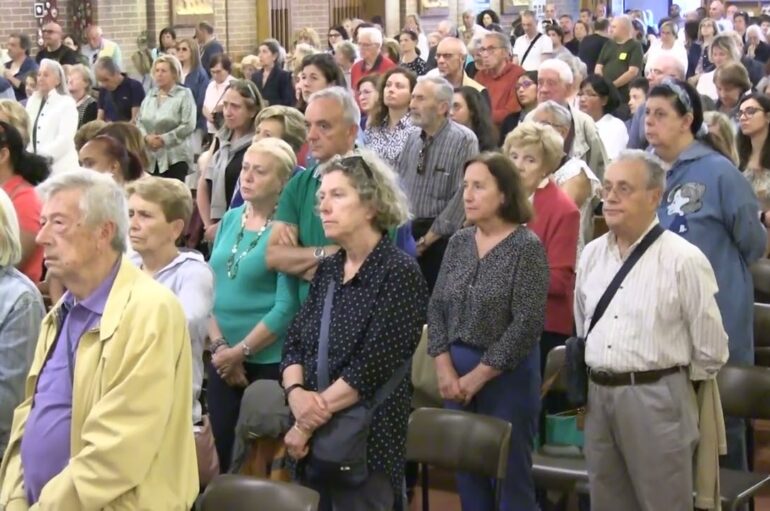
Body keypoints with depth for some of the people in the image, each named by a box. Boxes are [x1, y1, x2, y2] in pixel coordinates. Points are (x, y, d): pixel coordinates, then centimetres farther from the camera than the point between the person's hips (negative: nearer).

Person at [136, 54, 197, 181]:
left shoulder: (184, 95, -3)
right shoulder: (150, 95, 15)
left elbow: (188, 125, -13)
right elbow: (139, 121, 12)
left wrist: (164, 139, -14)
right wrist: (146, 137, -9)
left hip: (175, 157, -5)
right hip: (151, 157, 5)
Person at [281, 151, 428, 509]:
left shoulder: (399, 272, -11)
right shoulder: (327, 269, 11)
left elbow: (373, 367, -18)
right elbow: (294, 342, 8)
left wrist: (308, 425, -16)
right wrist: (295, 392, -13)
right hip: (313, 437, 6)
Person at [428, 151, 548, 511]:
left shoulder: (527, 247, -11)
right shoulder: (459, 241, 6)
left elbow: (528, 324, -16)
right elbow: (436, 308, 7)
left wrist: (477, 377, -13)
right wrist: (445, 369, -6)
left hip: (506, 376, -5)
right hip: (456, 373, 5)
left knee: (511, 475, 3)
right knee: (466, 471, 11)